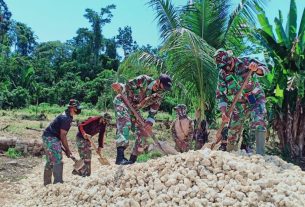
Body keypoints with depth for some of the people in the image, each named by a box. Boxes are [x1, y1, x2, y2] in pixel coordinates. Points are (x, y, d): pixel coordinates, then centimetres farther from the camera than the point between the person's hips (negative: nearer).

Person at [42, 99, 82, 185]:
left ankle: (47, 183, 26)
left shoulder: (68, 116, 10)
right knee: (58, 161, -9)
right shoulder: (66, 118, -20)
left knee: (50, 161, 17)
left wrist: (66, 149, 14)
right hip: (51, 138, -11)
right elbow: (62, 135, -20)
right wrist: (67, 149, -14)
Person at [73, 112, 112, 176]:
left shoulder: (103, 125, -3)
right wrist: (84, 134, -43)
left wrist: (100, 146, -1)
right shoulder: (93, 120, -24)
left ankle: (87, 173, 21)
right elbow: (80, 126, -27)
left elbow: (101, 136, 4)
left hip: (88, 138, 8)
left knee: (88, 155, 11)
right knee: (84, 156, -12)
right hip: (81, 137, -8)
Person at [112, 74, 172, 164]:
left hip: (134, 109, 7)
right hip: (122, 102, -6)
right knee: (125, 124, -29)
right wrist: (119, 87, -35)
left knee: (143, 132, 0)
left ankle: (132, 160, 10)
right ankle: (120, 157, -37)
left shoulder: (158, 96, -7)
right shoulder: (143, 80, -22)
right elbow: (127, 86, -17)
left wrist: (149, 124, -18)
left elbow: (153, 113, -5)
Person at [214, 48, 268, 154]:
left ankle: (260, 154, -28)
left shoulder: (245, 62, -12)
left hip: (256, 99, -3)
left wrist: (257, 69, -37)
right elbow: (220, 95, -5)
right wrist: (223, 112, -18)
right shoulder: (222, 75, -6)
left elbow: (265, 69, -13)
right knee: (232, 133, 9)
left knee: (258, 123, -27)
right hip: (239, 105, 3)